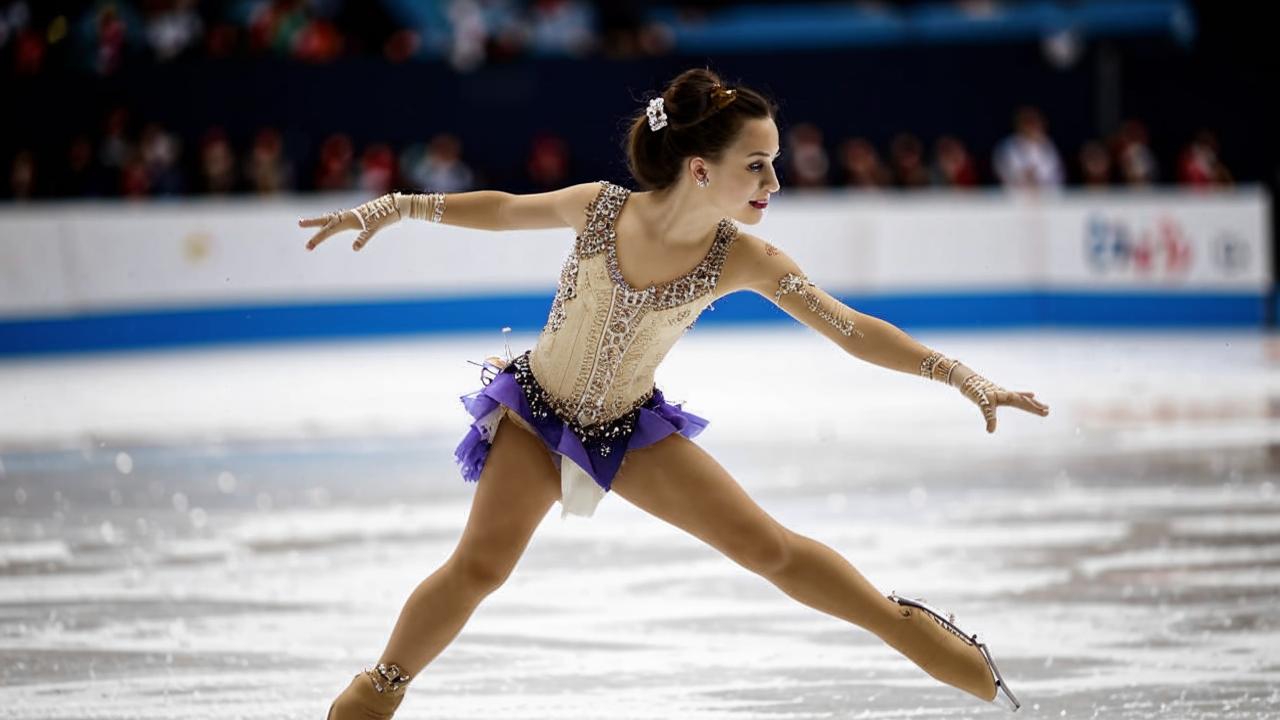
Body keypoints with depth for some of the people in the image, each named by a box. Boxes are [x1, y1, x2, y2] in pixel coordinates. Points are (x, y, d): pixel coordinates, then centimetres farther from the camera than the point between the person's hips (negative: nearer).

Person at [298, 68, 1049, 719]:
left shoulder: (743, 259, -20)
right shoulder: (600, 208, -22)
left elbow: (851, 328, -21)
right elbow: (504, 209, -5)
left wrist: (961, 376, -28)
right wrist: (395, 206, -9)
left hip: (633, 428, 1)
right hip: (536, 410, -1)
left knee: (769, 546, -3)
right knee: (480, 566, -15)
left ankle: (903, 624, 15)